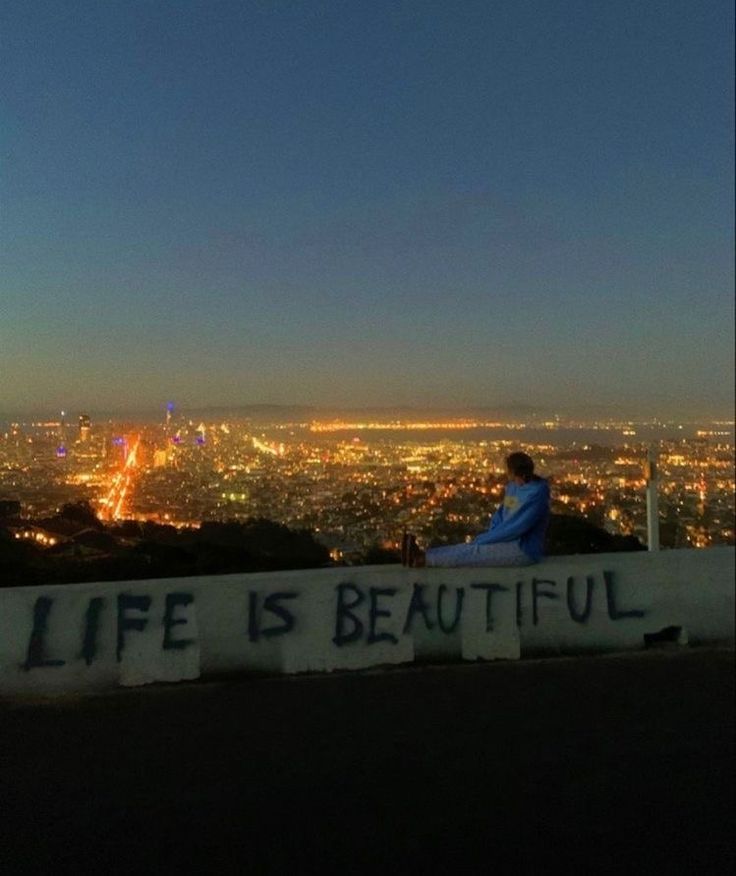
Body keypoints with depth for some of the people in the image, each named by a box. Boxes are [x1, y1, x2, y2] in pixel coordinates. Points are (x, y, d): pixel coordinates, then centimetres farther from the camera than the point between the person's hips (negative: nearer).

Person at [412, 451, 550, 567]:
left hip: (523, 550, -8)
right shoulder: (513, 485, 6)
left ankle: (424, 559, -24)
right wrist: (490, 534, -7)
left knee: (472, 551, -19)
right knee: (469, 548, -10)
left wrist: (484, 539, -17)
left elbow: (515, 528, -24)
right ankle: (423, 556, -20)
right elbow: (501, 513, 12)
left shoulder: (536, 494, -22)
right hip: (508, 541, 8)